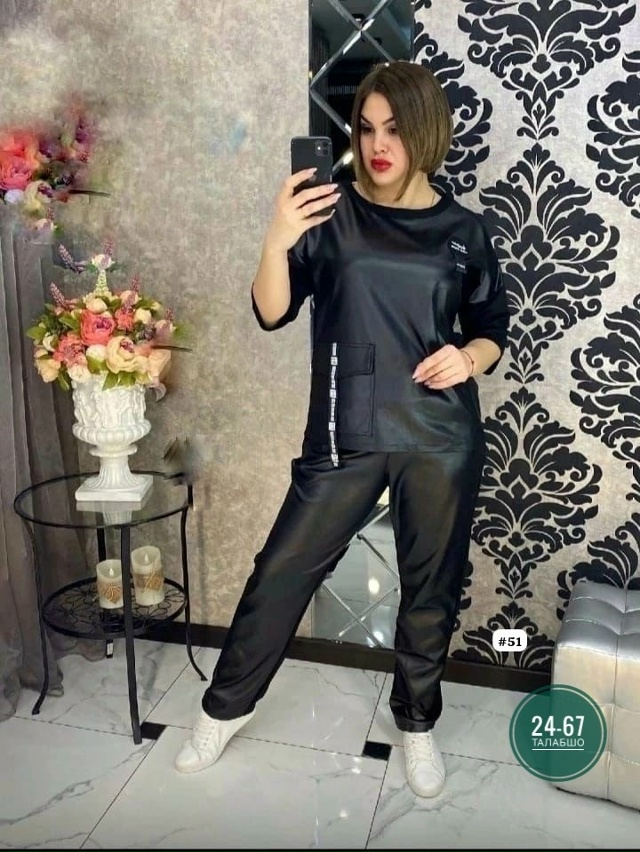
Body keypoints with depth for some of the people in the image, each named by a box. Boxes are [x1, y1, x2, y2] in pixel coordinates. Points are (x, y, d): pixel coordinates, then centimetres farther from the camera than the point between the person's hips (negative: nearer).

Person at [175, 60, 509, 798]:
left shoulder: (462, 230, 4)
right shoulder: (332, 212, -1)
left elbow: (493, 326, 13)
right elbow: (272, 314, -6)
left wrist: (470, 357, -10)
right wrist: (277, 241, -23)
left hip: (443, 437, 2)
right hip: (347, 434, -1)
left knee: (431, 584, 13)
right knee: (283, 567, 5)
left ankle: (416, 721, 37)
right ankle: (227, 706, 29)